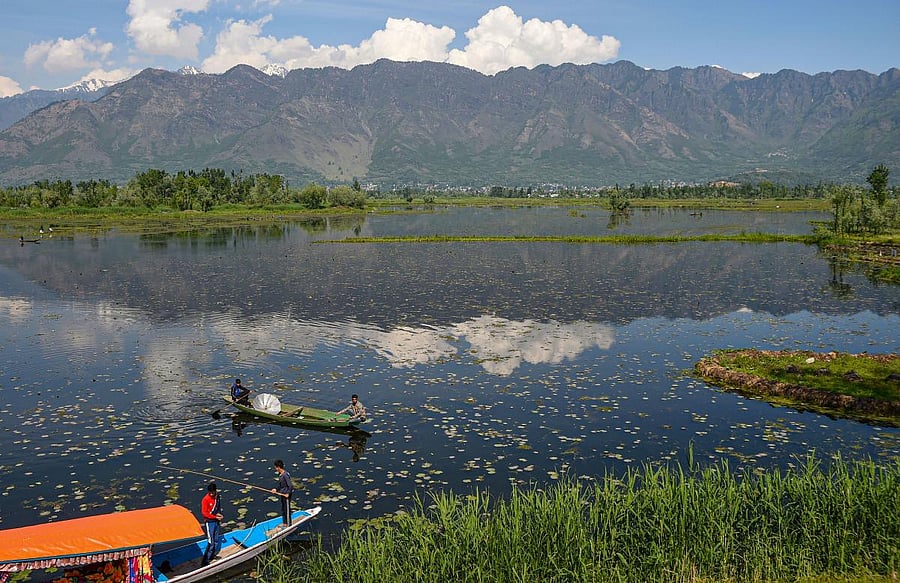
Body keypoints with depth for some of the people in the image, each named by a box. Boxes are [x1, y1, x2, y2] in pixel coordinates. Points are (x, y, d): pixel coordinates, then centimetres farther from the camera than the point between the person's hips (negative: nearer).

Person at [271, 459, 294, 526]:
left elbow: (290, 485, -23)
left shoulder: (285, 475, -24)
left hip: (286, 495, -10)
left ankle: (288, 525, 11)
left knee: (287, 510, 1)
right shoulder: (280, 474, 6)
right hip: (282, 494, 10)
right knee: (283, 509, 19)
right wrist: (276, 489, 5)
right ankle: (284, 523, 32)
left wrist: (288, 493, -21)